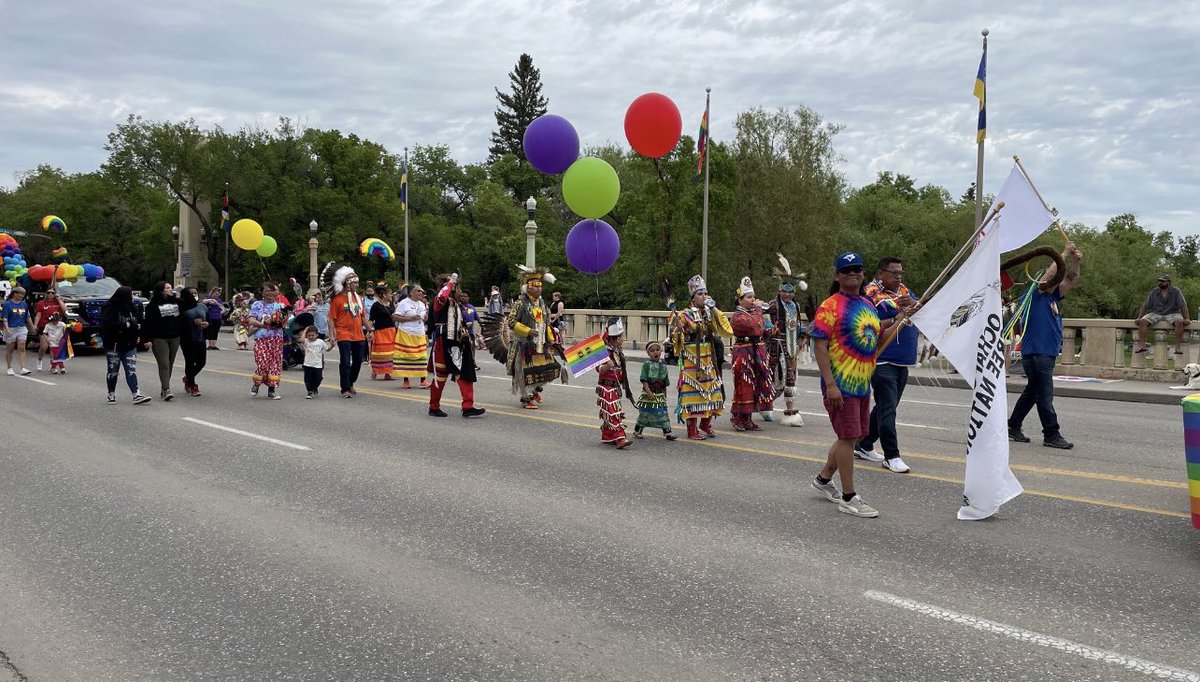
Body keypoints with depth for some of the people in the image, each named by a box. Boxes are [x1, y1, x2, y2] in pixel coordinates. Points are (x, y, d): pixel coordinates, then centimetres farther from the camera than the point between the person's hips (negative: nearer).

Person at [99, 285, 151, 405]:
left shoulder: (131, 308, 7)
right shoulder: (109, 309, -9)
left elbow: (139, 322, 13)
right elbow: (107, 324, -23)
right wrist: (126, 325, -22)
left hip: (129, 345, 4)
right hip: (113, 346, -4)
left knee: (131, 370, -5)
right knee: (113, 371, 8)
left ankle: (136, 395, -11)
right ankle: (111, 395, 21)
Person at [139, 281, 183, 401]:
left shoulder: (176, 301, 11)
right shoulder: (154, 304, -4)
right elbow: (148, 322, -6)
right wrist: (147, 339, -11)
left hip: (174, 338, 5)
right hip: (159, 339, -5)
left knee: (170, 364, 9)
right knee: (164, 364, -11)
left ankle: (164, 389, 19)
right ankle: (166, 391, -16)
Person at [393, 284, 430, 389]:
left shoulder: (422, 304, 15)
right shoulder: (404, 303, -4)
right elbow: (395, 317, -11)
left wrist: (427, 313, 1)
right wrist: (410, 318, -18)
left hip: (420, 335, 6)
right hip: (406, 334, -5)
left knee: (422, 357, 1)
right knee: (405, 356, -2)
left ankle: (423, 380, 3)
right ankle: (406, 380, 5)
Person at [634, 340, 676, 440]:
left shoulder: (663, 365, 9)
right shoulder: (647, 364, -6)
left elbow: (665, 383, 15)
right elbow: (644, 380, -12)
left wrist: (665, 396, 14)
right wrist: (649, 392, -20)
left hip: (660, 395, 4)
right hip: (648, 394, -4)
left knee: (663, 413, 2)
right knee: (644, 413, 4)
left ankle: (667, 433, 5)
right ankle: (637, 431, 18)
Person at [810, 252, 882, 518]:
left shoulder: (869, 305, 13)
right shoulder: (830, 306, -12)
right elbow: (819, 345, -18)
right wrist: (830, 384, -23)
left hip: (863, 383, 8)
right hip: (841, 385, -8)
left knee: (854, 435, 16)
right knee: (848, 437, -4)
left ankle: (823, 479, 35)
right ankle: (848, 498, 6)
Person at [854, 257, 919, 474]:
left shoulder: (902, 290, 14)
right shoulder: (871, 294, -9)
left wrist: (912, 303, -10)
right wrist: (896, 320, -20)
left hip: (902, 361, 9)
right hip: (882, 360, -9)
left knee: (885, 407, 15)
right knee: (888, 409, -8)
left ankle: (863, 446, 27)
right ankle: (891, 456, -3)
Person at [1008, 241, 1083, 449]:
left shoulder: (1053, 298, 15)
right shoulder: (1034, 297, -8)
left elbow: (1070, 281, 10)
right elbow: (1050, 274, -18)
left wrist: (1075, 262, -7)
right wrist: (1065, 254, -13)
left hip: (1048, 353, 9)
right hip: (1035, 353, -9)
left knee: (1032, 392, 15)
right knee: (1045, 395, -6)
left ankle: (1013, 427, 24)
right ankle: (1051, 435, -2)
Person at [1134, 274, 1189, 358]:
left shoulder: (1176, 291, -1)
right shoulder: (1155, 292, 7)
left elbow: (1183, 306, -5)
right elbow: (1145, 306, 8)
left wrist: (1187, 318, -17)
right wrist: (1139, 317, -2)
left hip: (1172, 314, -2)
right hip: (1156, 313, 2)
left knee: (1179, 322, -35)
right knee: (1143, 321, -26)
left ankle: (1178, 347, -33)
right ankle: (1142, 345, -31)